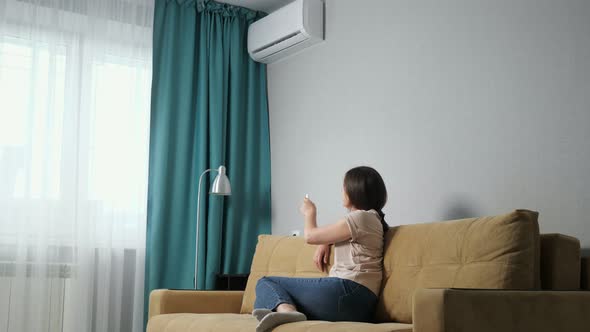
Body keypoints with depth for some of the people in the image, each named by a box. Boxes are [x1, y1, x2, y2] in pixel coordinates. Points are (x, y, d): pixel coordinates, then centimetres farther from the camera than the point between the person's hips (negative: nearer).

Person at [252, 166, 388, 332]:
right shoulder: (367, 218, 25)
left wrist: (310, 213, 19)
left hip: (348, 293, -10)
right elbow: (334, 233, 44)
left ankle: (285, 309, -34)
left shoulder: (361, 217, -5)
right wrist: (324, 243, 21)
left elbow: (310, 236, -1)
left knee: (267, 283, -3)